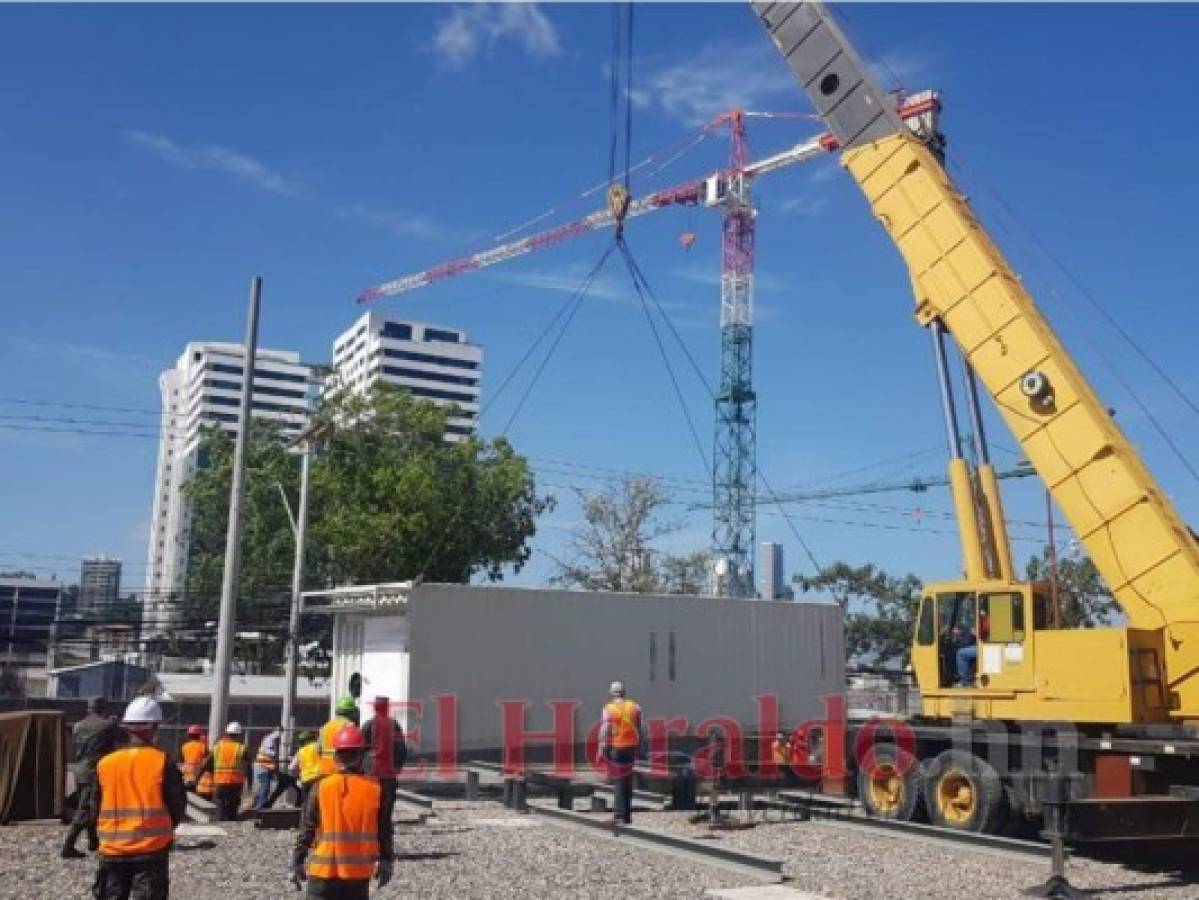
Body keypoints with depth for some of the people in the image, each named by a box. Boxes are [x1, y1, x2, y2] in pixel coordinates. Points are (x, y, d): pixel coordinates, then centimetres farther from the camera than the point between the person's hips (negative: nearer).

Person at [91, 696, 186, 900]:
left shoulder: (105, 763, -1)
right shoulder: (162, 762, -10)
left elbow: (96, 808, 7)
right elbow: (177, 807, -4)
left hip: (113, 850, 3)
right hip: (152, 849, -3)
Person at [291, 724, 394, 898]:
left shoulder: (321, 787, -7)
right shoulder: (375, 789, -4)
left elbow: (307, 829, -4)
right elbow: (384, 830, 2)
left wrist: (296, 863, 6)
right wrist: (385, 861, 14)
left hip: (324, 870, -1)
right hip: (359, 871, 1)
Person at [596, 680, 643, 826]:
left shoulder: (609, 709, -7)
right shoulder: (634, 708, 5)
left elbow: (605, 731, -12)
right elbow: (639, 731, 7)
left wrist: (601, 752, -10)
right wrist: (638, 748, 14)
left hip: (615, 748, -3)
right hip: (631, 747, 3)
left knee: (618, 782, 1)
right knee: (627, 782, 13)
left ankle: (619, 815, -6)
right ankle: (627, 816, 17)